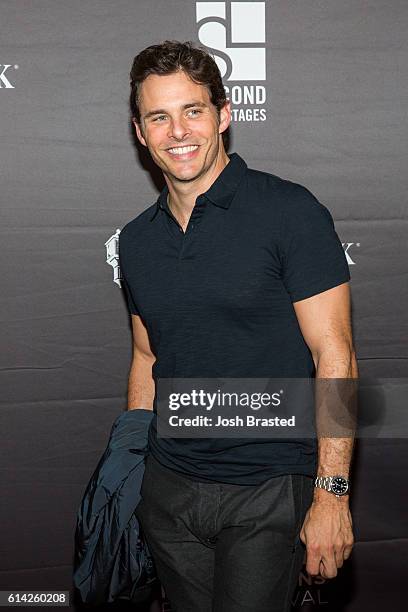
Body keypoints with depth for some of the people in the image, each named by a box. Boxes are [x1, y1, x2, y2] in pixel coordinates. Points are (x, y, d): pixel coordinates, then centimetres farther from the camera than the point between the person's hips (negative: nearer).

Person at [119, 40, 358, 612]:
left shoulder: (289, 211, -11)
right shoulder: (137, 240, 7)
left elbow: (335, 355, -12)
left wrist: (331, 495, -16)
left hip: (268, 493, -5)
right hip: (167, 489, 5)